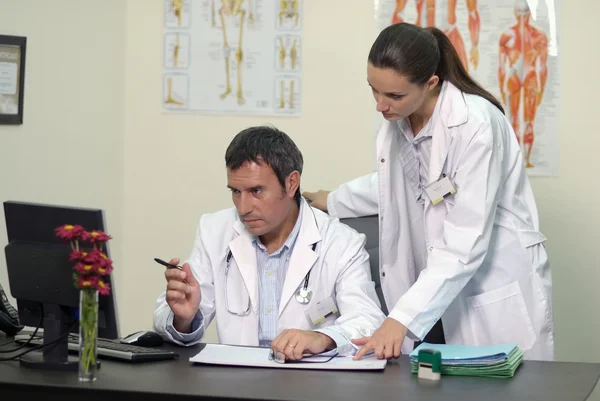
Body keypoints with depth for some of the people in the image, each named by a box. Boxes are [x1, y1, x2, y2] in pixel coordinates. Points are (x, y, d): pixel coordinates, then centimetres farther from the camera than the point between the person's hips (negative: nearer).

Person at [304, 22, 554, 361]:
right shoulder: (399, 118, -1)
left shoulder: (475, 124, -23)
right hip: (437, 289, 6)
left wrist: (402, 319, -31)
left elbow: (465, 244, -26)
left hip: (498, 298, -6)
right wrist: (333, 202, 31)